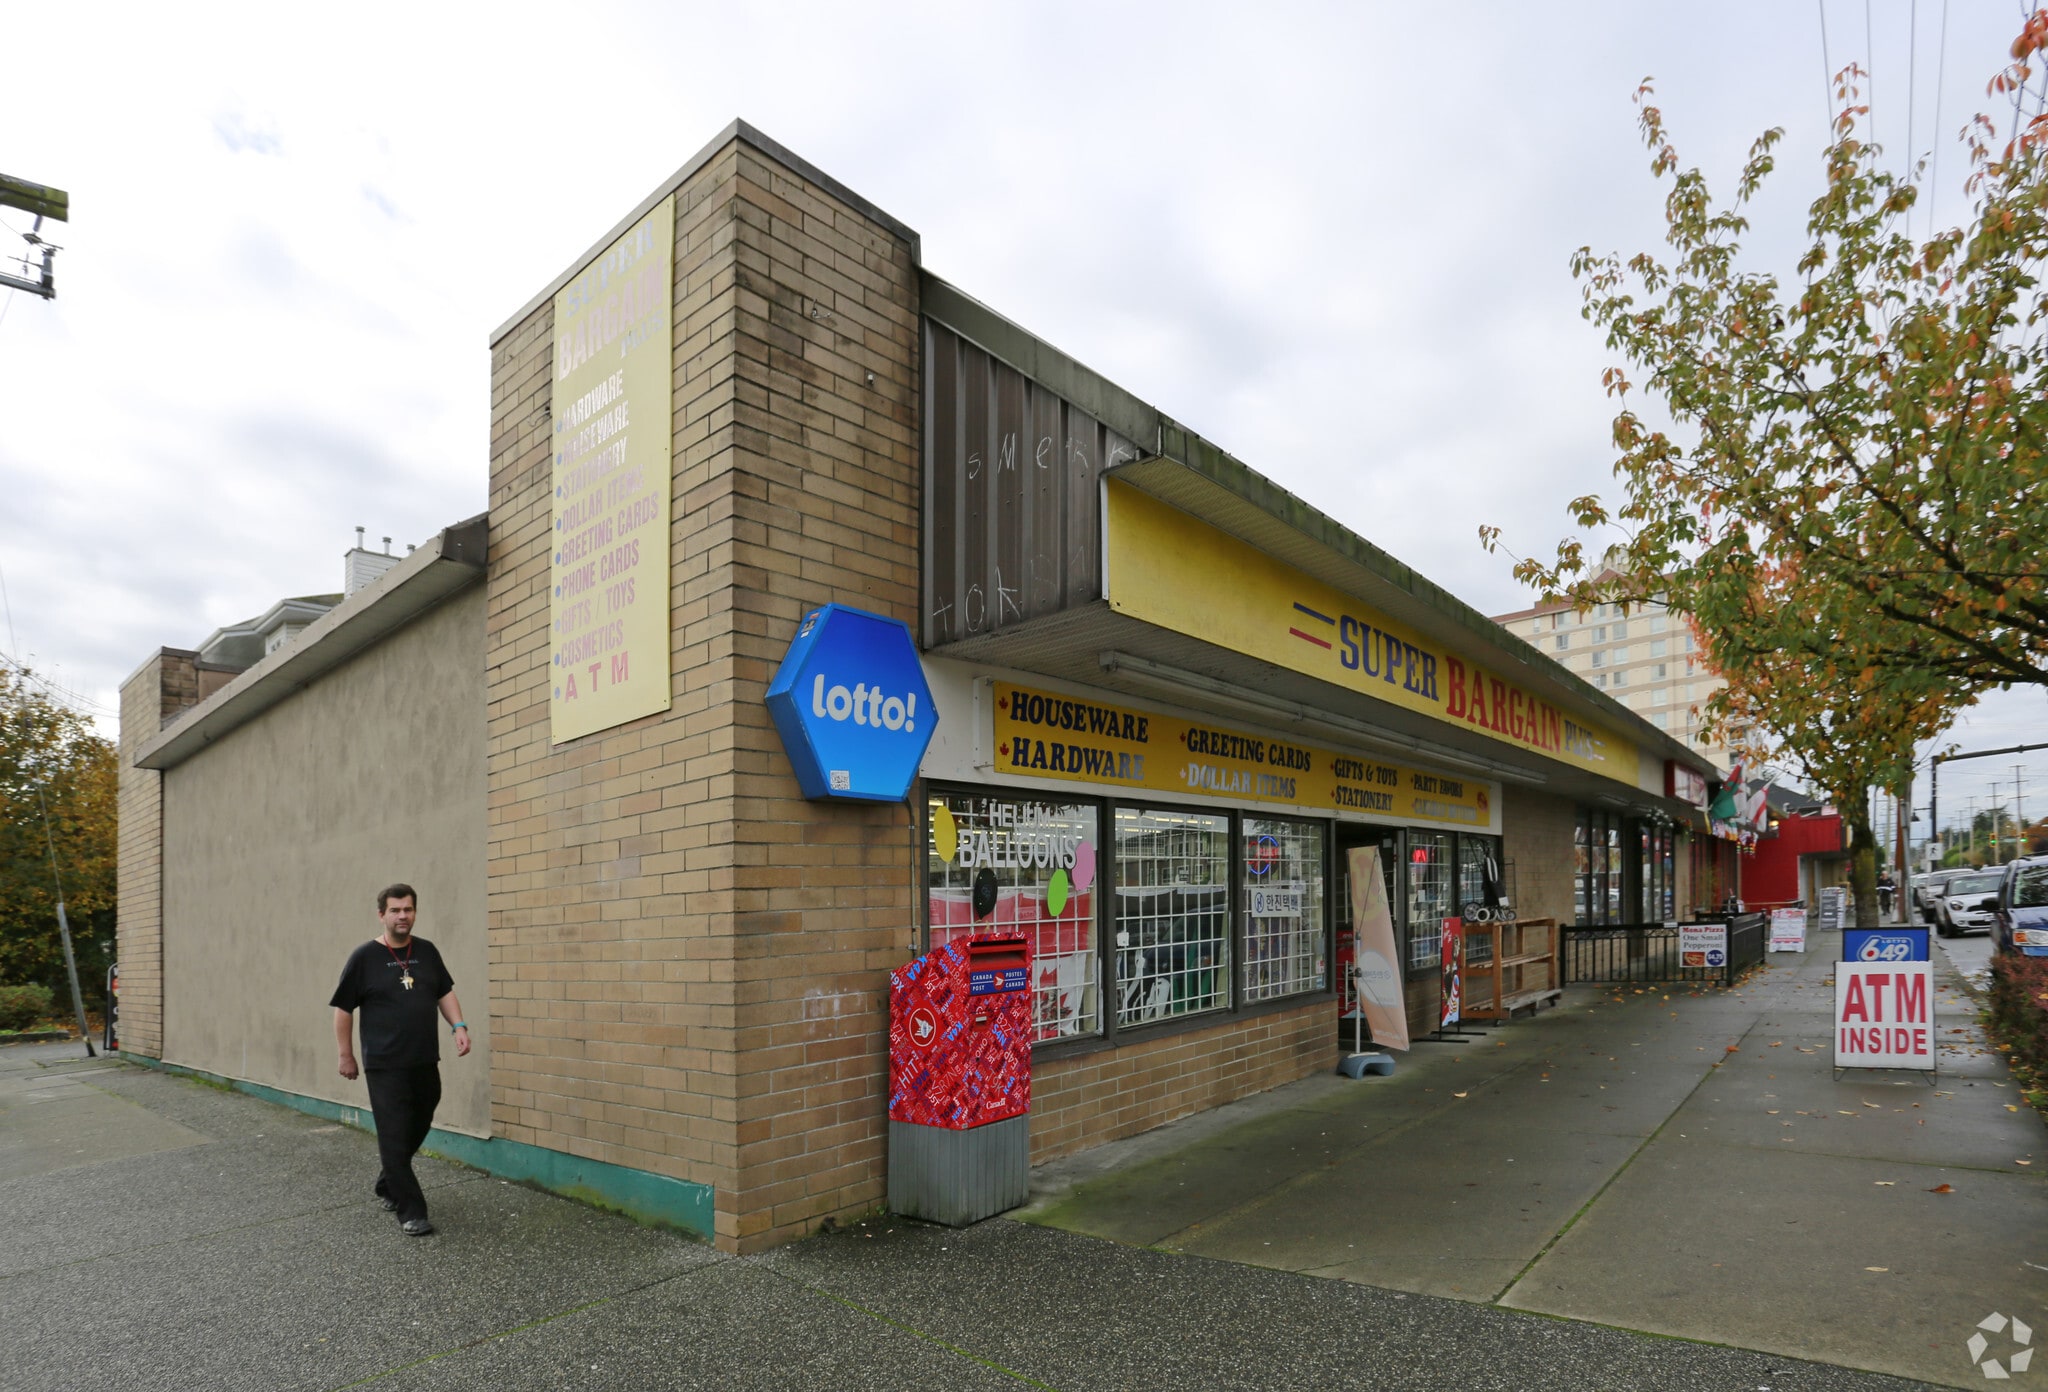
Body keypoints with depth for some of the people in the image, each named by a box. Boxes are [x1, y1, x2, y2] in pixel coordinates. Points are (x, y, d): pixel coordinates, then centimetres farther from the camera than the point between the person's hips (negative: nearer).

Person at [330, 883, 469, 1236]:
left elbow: (445, 993, 13)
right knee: (395, 1139, -4)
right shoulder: (365, 957, -6)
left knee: (416, 1133, 14)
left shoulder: (427, 951, 6)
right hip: (385, 1066, -5)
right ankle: (410, 1212, 4)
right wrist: (346, 1056, 1)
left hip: (426, 1062, 5)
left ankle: (387, 1187, 37)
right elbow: (343, 1009, 0)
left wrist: (458, 1027, -2)